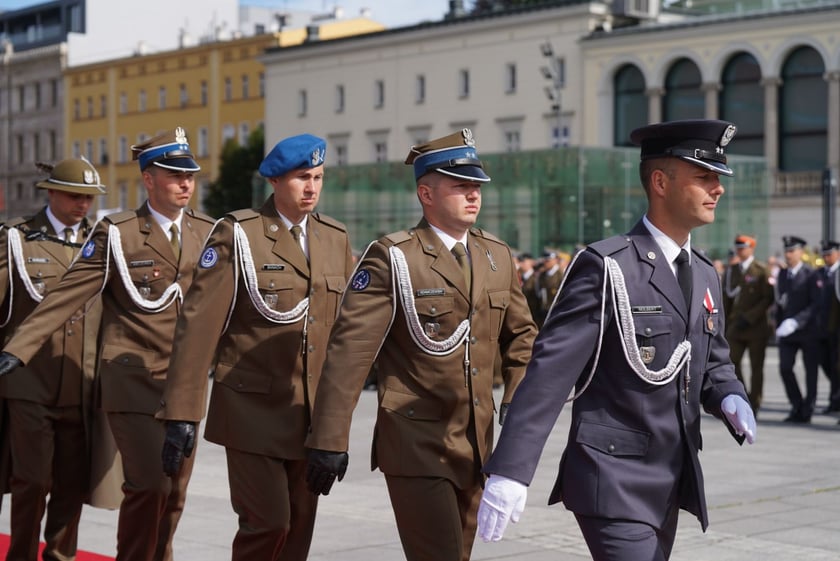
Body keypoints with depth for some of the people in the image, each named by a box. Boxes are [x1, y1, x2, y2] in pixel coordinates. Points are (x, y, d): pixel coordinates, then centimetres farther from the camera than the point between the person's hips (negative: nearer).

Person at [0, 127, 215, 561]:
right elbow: (66, 296, -7)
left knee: (175, 491, 7)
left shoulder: (208, 233, 9)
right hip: (134, 382, -4)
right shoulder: (116, 233, -3)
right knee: (150, 485, -14)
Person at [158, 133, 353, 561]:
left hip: (313, 414, 5)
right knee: (268, 521, -12)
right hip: (253, 409, -5)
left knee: (299, 526, 8)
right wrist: (181, 414, -14)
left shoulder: (336, 238, 9)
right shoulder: (237, 234, -5)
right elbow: (198, 325, -9)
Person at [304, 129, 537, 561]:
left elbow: (521, 334, 20)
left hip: (476, 444, 6)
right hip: (417, 446, -6)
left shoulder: (497, 256, 9)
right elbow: (349, 351, -14)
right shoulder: (391, 258, -10)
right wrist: (329, 441, -18)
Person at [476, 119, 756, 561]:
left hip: (671, 479, 8)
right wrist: (509, 470, -25)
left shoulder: (705, 275, 11)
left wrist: (730, 400, -3)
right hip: (613, 481, -8)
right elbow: (550, 371, -19)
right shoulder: (607, 267, -14)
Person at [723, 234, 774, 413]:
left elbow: (768, 298, -9)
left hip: (756, 327, -4)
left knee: (756, 366, 2)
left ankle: (754, 404, 10)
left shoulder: (761, 271, -3)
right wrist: (725, 324, 10)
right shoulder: (731, 271, 13)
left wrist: (749, 317, -16)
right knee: (731, 362, -4)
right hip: (735, 327, 4)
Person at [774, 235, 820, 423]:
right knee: (785, 368, -7)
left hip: (808, 330, -5)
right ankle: (797, 406, 6)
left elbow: (816, 304, -15)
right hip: (787, 331, 5)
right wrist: (778, 326, 13)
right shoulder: (782, 274, 11)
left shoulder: (811, 275, -9)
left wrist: (796, 322, -24)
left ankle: (806, 411, 11)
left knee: (811, 371, 2)